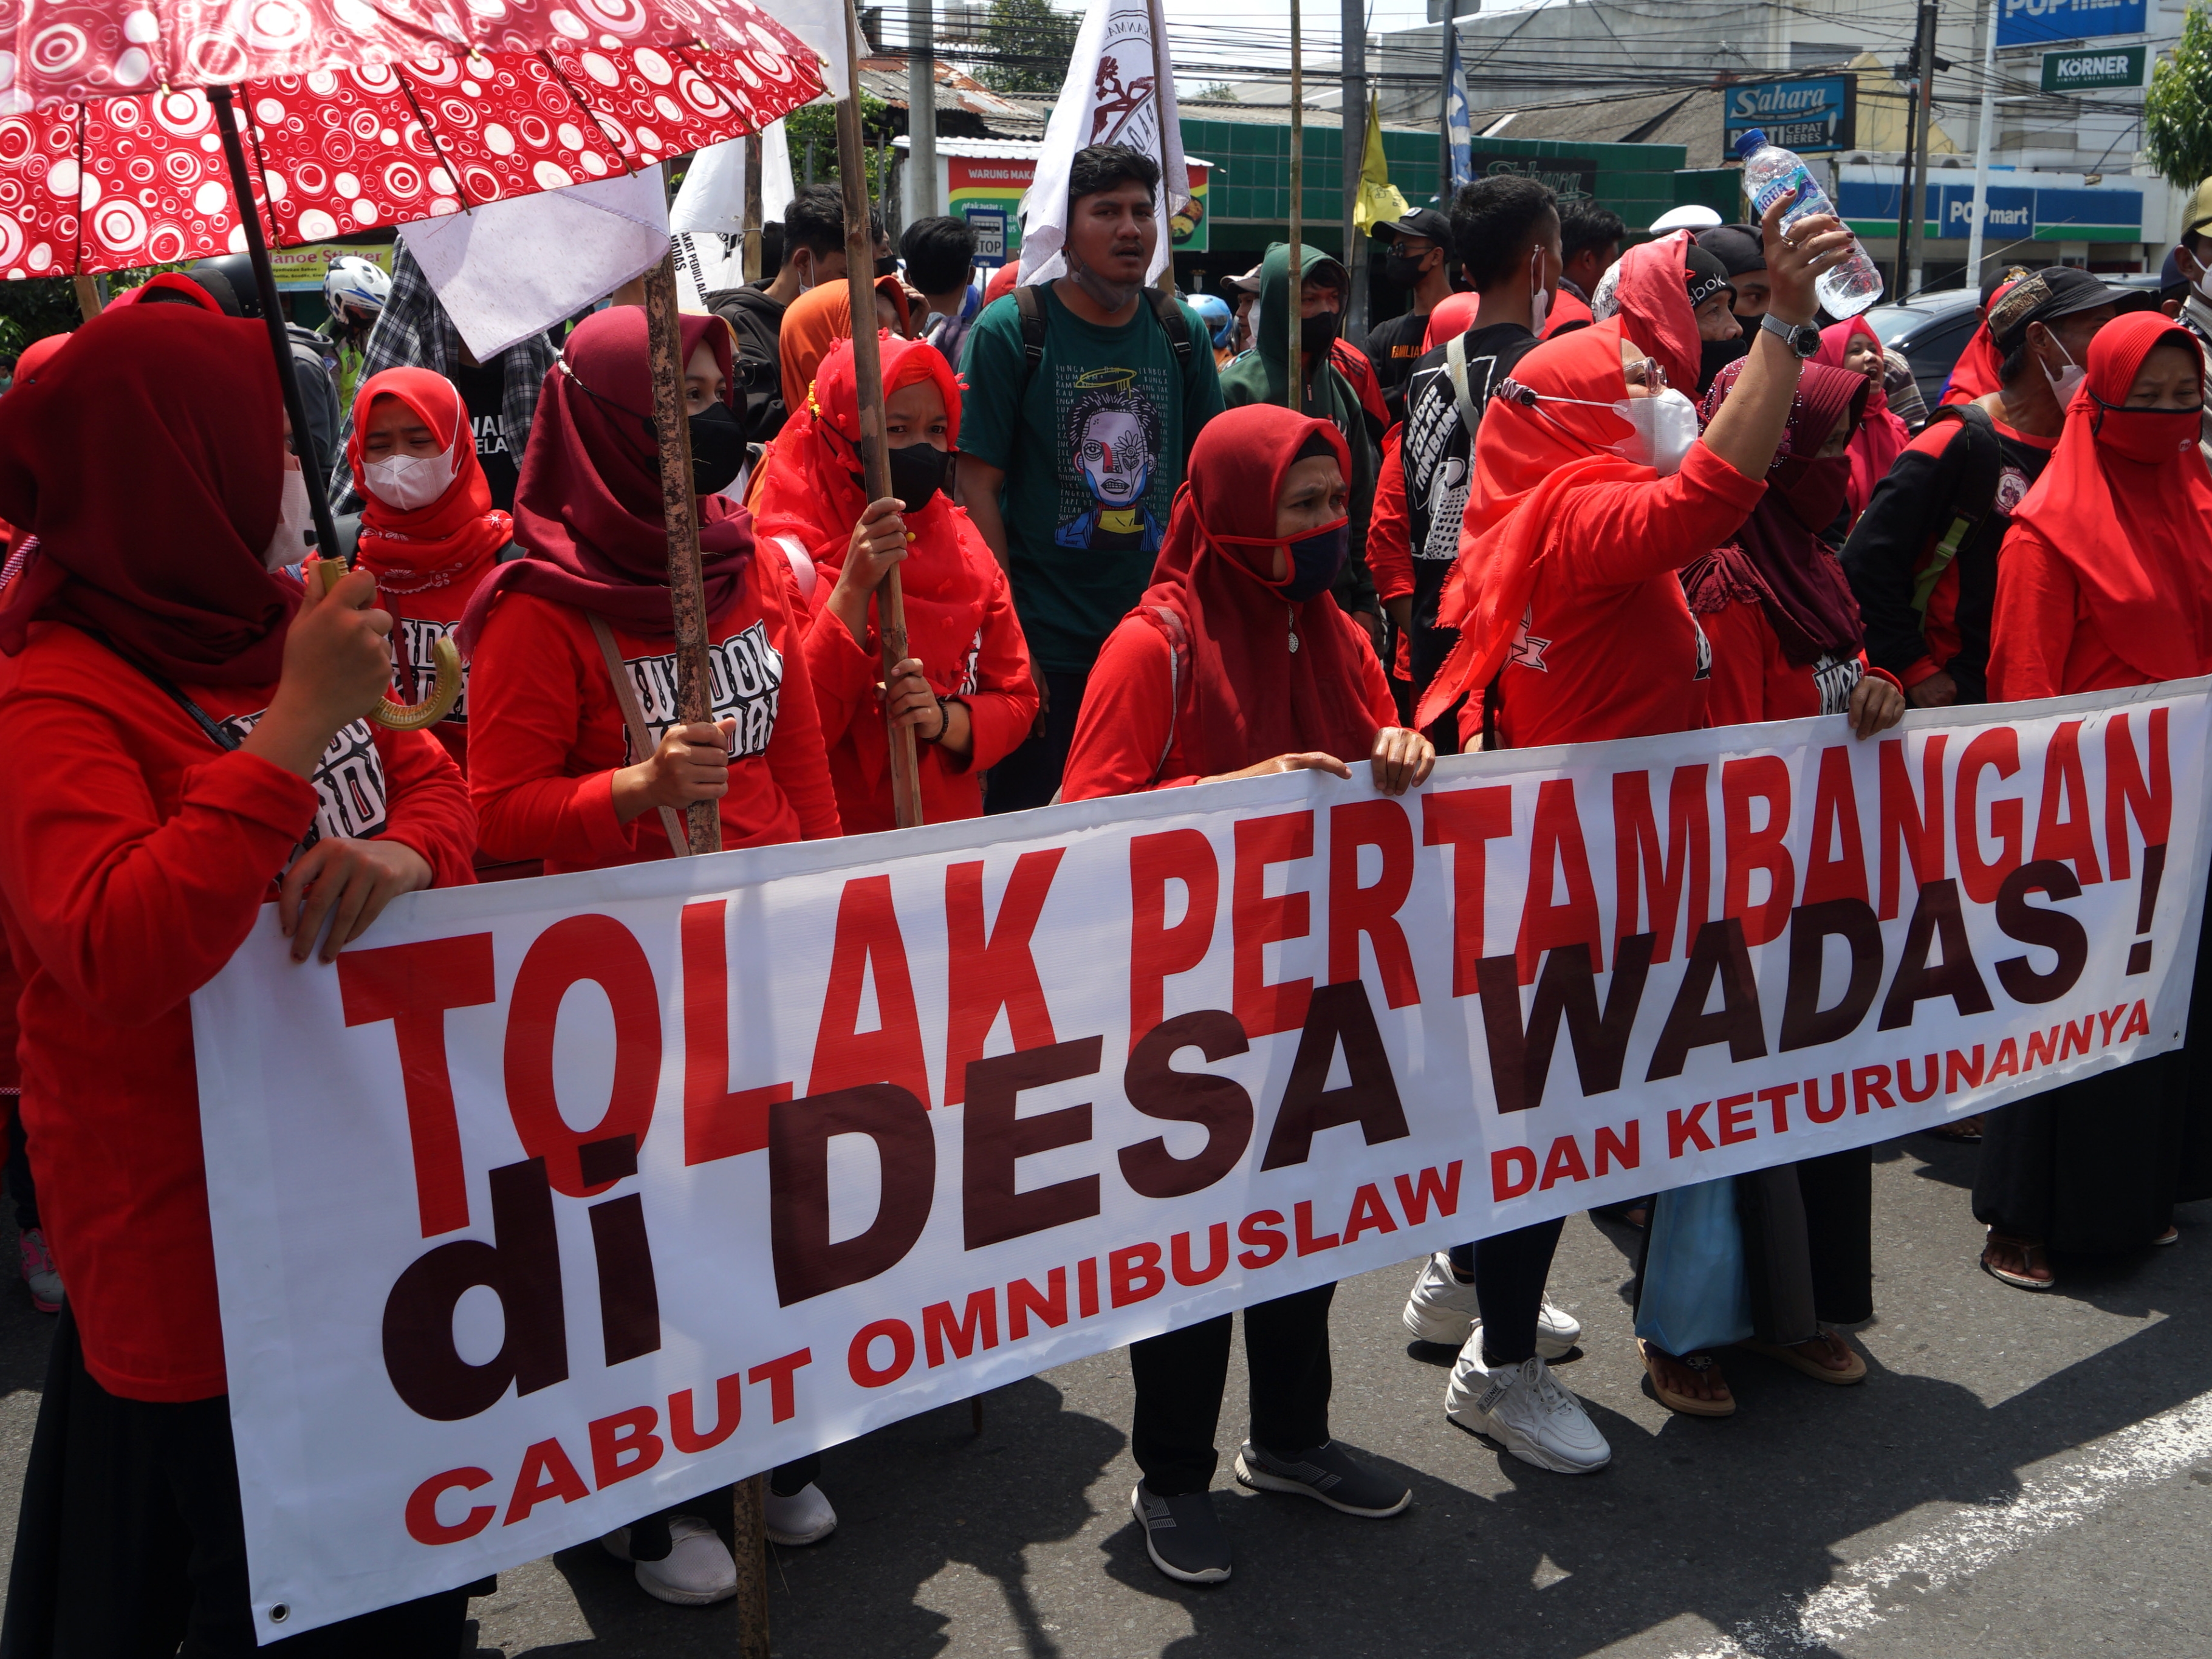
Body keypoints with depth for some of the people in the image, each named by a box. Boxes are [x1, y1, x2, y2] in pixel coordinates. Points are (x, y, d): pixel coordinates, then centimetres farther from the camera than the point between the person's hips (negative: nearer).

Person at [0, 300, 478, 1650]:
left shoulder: (270, 630, 8)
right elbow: (118, 953, -32)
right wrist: (299, 725, -33)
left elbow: (435, 781, 7)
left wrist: (407, 852, -17)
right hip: (206, 1243, -8)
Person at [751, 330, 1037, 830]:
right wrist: (852, 590, -19)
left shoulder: (962, 544, 8)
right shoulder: (793, 557, -4)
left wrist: (945, 720, -10)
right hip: (835, 842, -4)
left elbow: (1017, 699, 10)